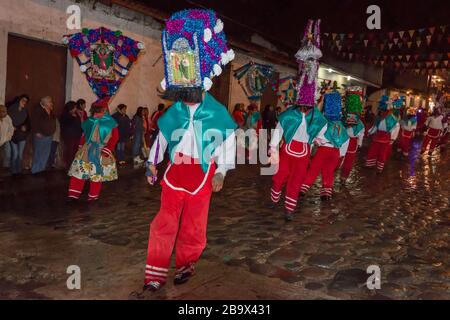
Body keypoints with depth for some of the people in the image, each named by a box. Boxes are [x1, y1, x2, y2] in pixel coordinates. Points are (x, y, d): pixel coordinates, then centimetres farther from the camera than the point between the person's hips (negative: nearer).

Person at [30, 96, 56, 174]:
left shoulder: (51, 111, 11)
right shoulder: (37, 110, -10)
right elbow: (34, 122, -15)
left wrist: (52, 131, 11)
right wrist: (37, 132, -18)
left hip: (49, 136, 7)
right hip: (40, 136, -7)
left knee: (46, 154, 11)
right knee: (38, 153, -1)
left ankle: (41, 169, 21)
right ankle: (35, 170, 7)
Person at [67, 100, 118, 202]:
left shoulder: (110, 123, -7)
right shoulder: (89, 121, 4)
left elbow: (114, 137, -10)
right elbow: (84, 135, 11)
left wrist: (106, 150, -17)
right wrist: (81, 147, 6)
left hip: (101, 152, -3)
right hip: (86, 150, 3)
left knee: (96, 174, 8)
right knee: (78, 171, 0)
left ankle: (93, 196, 23)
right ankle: (74, 195, 9)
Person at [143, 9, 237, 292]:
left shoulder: (217, 113, -7)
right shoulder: (173, 112, 2)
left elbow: (229, 142, -1)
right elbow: (161, 137, 14)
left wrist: (221, 172, -3)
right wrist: (153, 163, 13)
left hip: (203, 173, -2)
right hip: (175, 171, 2)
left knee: (194, 224, 8)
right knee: (165, 221, -1)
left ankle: (187, 264, 29)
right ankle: (157, 271, 8)